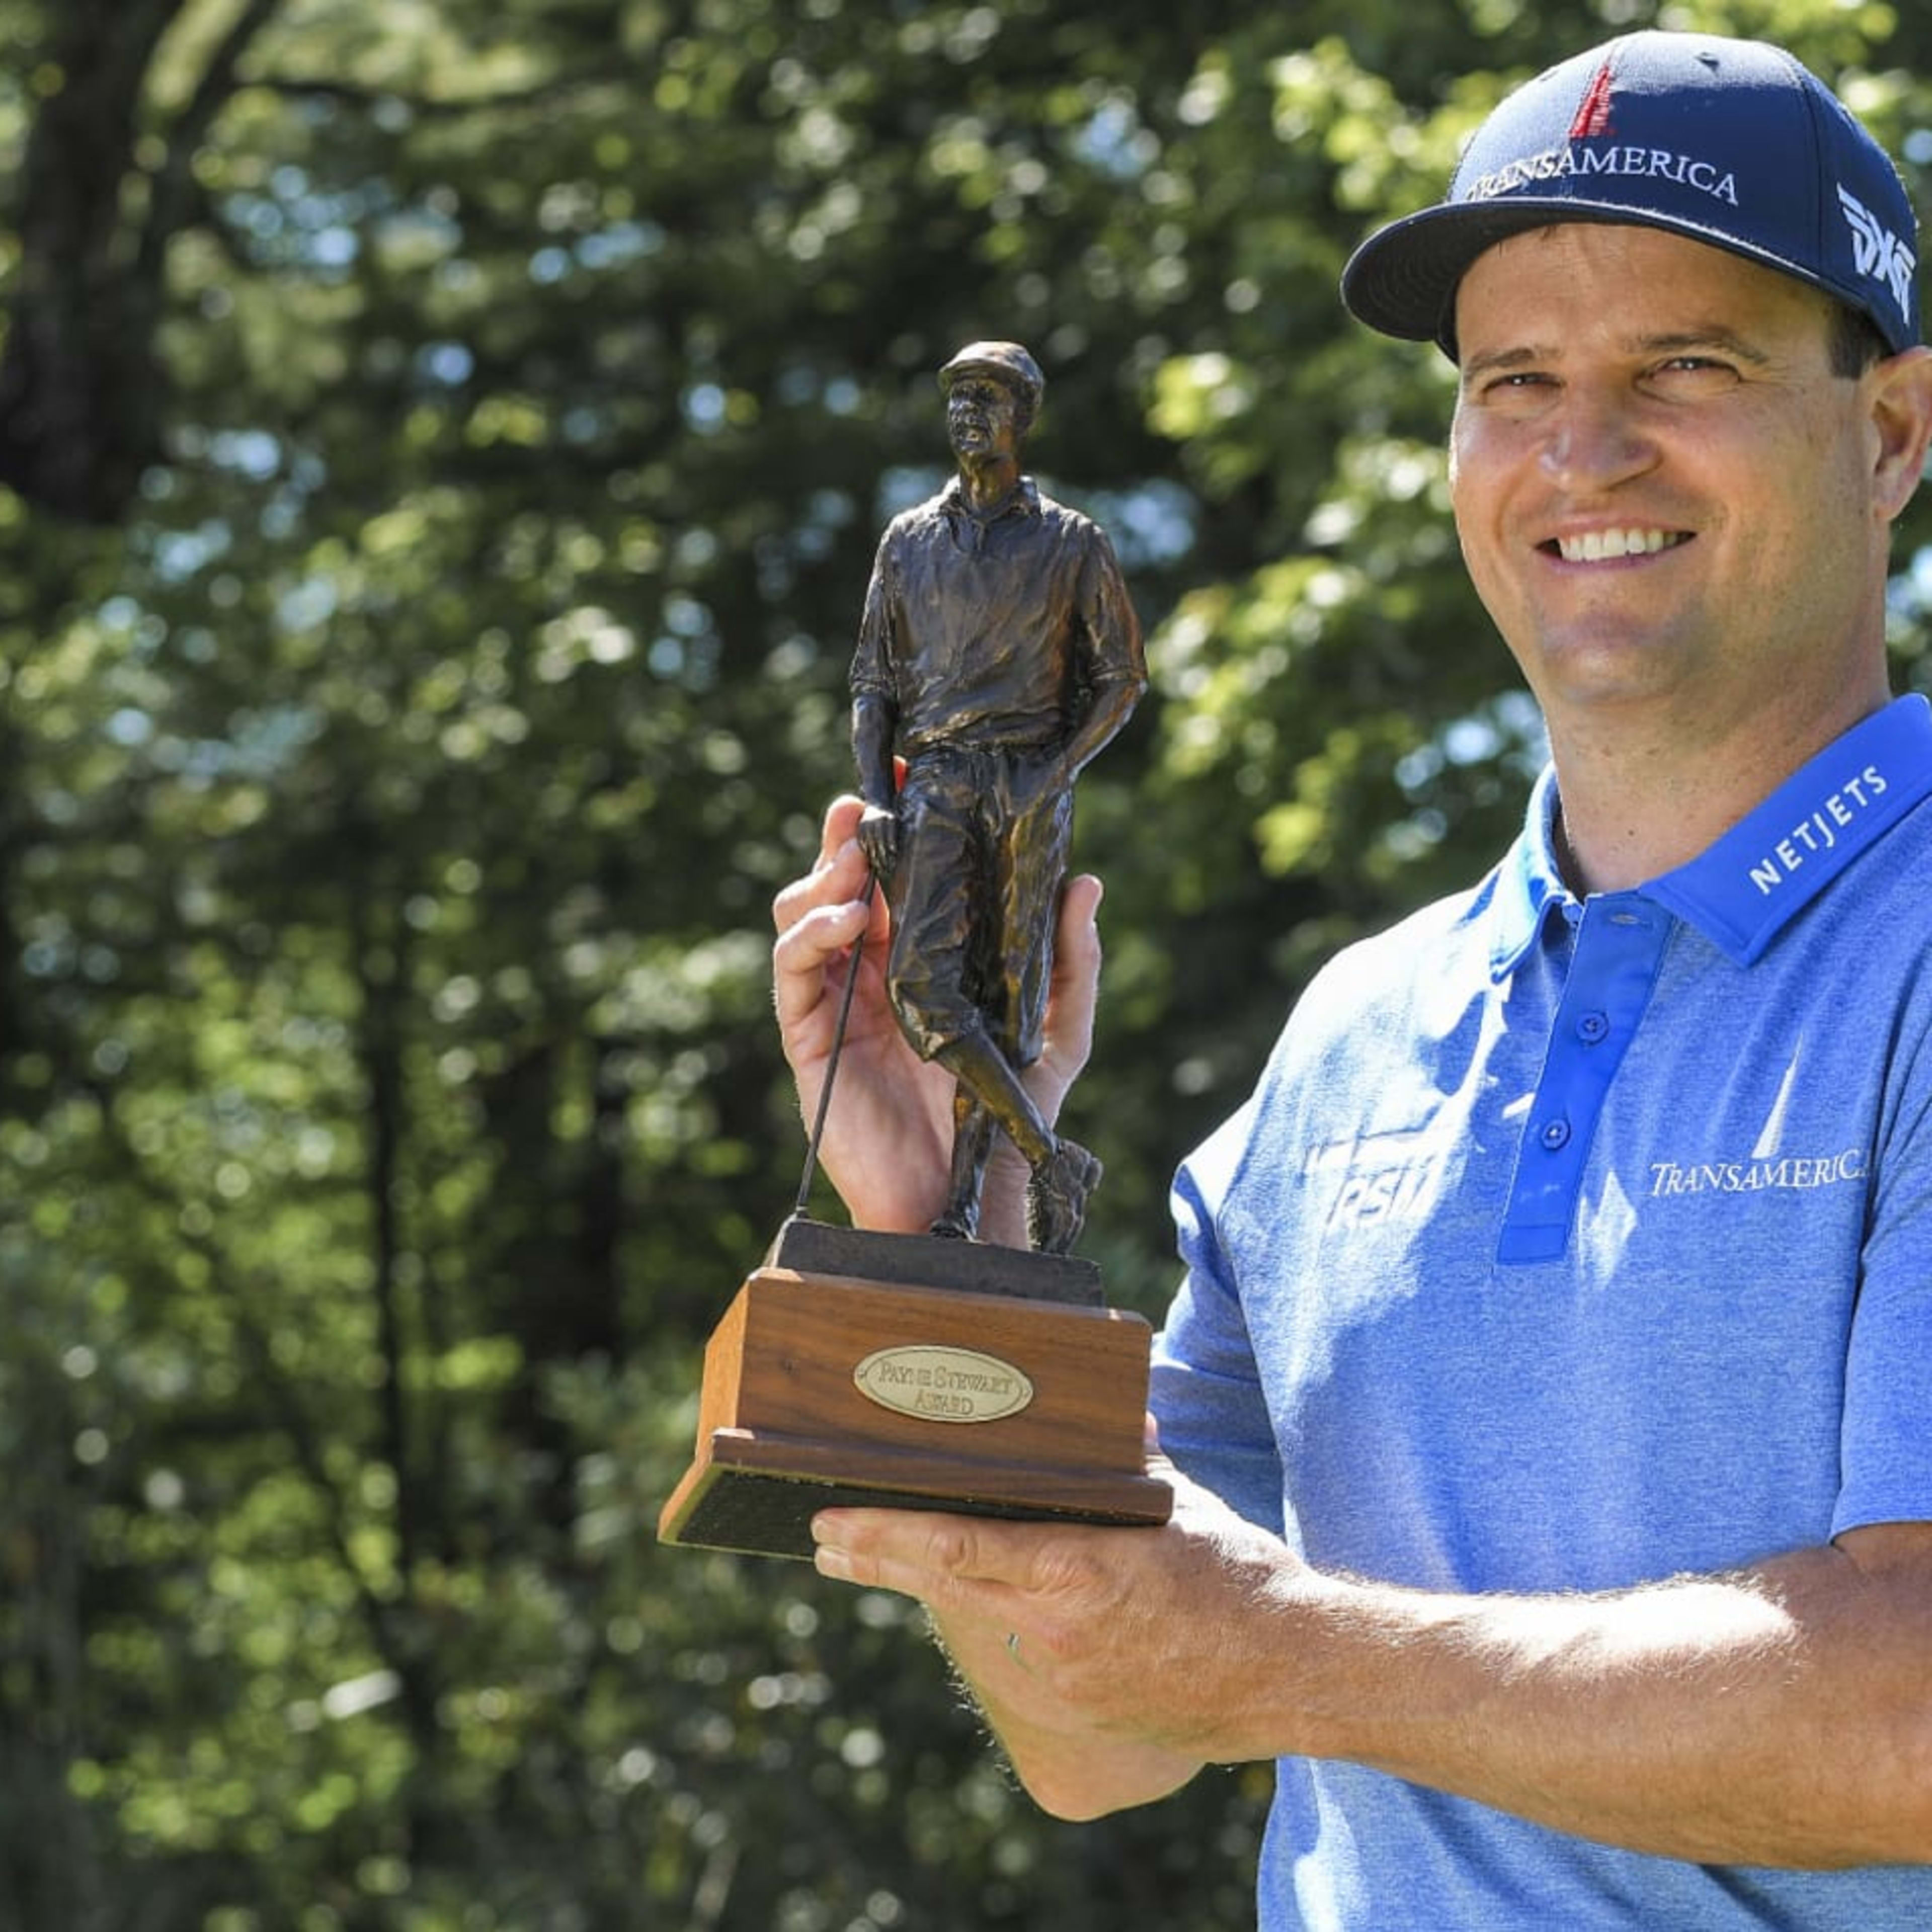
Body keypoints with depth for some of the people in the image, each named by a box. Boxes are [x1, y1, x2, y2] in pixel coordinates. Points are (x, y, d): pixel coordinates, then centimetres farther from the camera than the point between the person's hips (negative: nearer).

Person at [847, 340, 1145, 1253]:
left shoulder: (1071, 543, 9)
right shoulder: (908, 540, 16)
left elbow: (1121, 677, 8)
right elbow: (873, 681, 15)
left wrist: (1059, 769, -8)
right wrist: (874, 797, 1)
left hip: (1031, 777, -2)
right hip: (934, 777, 2)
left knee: (1008, 994, -5)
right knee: (925, 980, -16)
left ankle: (963, 1197, -4)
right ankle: (1053, 1162, -9)